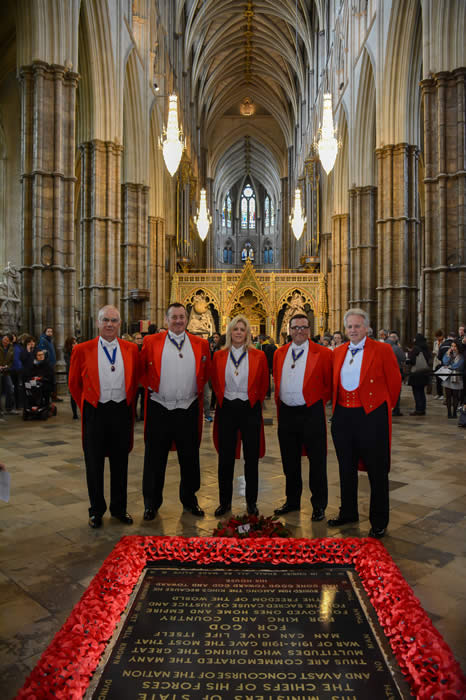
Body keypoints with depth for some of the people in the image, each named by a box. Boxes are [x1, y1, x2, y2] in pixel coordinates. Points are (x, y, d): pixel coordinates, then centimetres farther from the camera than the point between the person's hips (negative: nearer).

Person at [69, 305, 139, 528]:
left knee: (120, 463, 12)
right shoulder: (82, 350, -3)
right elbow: (75, 384, 6)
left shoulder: (131, 349, 3)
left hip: (122, 411, 2)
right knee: (94, 464, 9)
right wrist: (86, 407, 8)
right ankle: (96, 510, 25)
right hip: (95, 412, -1)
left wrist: (128, 403, 11)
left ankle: (119, 508, 27)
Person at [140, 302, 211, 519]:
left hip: (188, 409, 2)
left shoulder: (200, 344, 5)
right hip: (159, 409, -1)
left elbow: (206, 372, 16)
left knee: (189, 458, 12)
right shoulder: (151, 342, 0)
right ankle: (151, 503, 24)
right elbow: (142, 369, 8)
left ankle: (189, 499, 30)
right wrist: (151, 386, -1)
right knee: (155, 459, 8)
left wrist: (199, 390, 7)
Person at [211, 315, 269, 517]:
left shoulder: (258, 356, -1)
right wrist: (222, 399, 10)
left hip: (250, 409, -1)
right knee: (225, 458, 7)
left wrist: (255, 401, 8)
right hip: (227, 409, 1)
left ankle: (251, 502, 20)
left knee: (251, 458, 6)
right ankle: (225, 501, 20)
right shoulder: (219, 356, 3)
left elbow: (264, 384, 7)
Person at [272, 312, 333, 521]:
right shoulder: (279, 353, 9)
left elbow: (329, 384, -1)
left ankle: (319, 505, 19)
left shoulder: (323, 353, -5)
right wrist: (280, 406, 11)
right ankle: (292, 501, 30)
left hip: (311, 412, -4)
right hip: (286, 412, 5)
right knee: (290, 462, 15)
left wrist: (319, 402, -2)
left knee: (317, 462, 4)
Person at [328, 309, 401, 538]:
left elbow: (394, 382, -1)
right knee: (346, 469, 17)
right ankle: (348, 513, 34)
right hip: (342, 416, 5)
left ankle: (379, 522, 19)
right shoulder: (338, 352, 8)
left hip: (371, 416, -5)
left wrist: (385, 407, 4)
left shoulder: (382, 350, -6)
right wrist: (337, 405, 13)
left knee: (377, 472, 5)